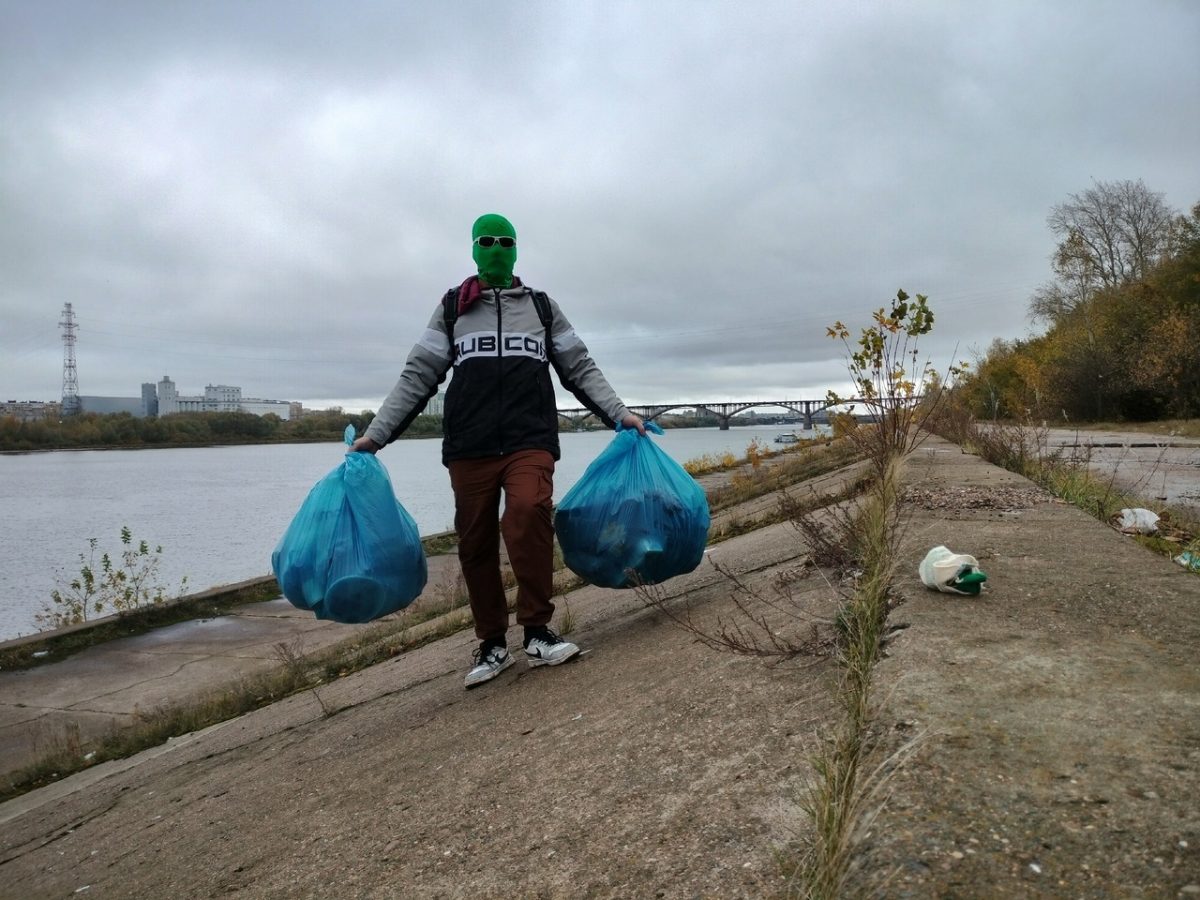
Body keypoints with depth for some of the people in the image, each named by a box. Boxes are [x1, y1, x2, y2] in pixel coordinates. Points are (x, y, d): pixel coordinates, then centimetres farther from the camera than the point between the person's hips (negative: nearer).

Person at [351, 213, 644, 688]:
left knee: (529, 512, -26)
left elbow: (581, 369, 15)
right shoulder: (451, 308, 15)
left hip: (530, 440, -1)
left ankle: (537, 632, -15)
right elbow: (418, 377, 11)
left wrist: (619, 413, 3)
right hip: (469, 446, 1)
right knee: (476, 543, 2)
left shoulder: (543, 306, 16)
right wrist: (376, 435, 4)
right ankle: (492, 644, 17)